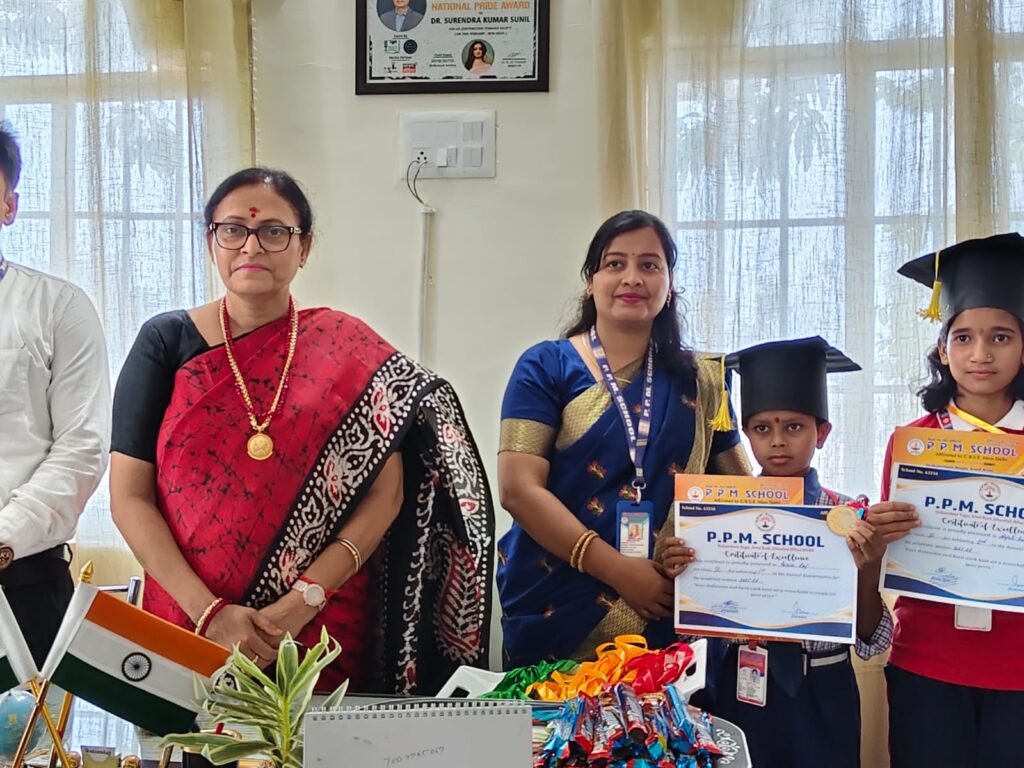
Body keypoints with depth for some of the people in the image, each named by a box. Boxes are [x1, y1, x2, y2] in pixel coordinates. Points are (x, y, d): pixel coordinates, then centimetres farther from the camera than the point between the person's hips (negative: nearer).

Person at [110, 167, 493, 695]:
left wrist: (305, 598, -14)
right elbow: (129, 498, -2)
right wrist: (209, 611, -12)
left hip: (324, 628, 0)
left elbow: (386, 493, -3)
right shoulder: (166, 343, 1)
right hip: (190, 625, 1)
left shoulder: (350, 349, 0)